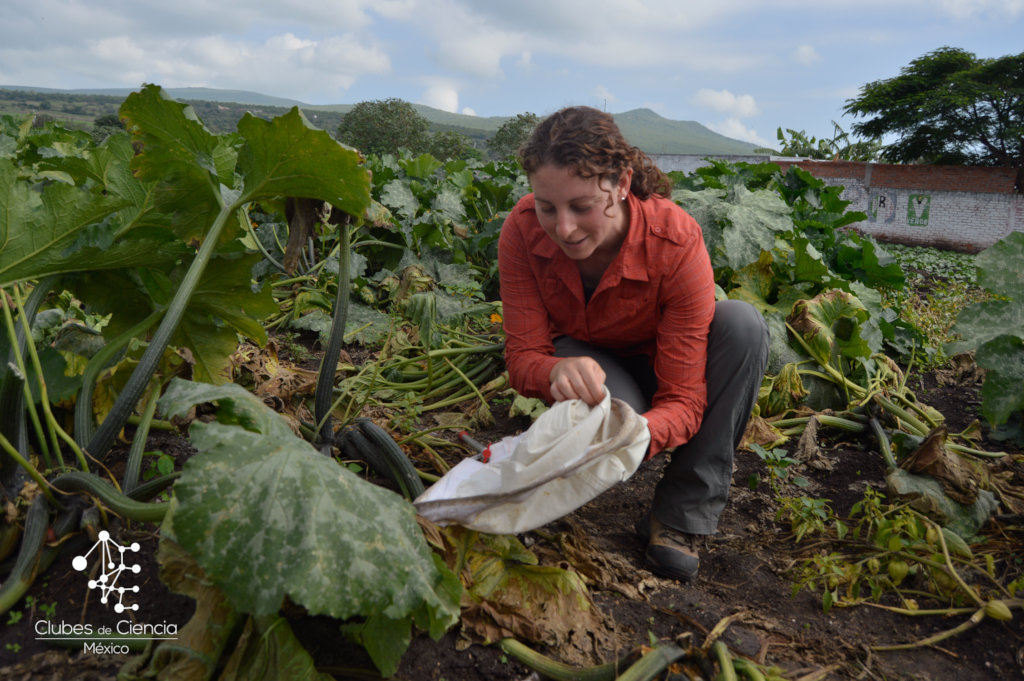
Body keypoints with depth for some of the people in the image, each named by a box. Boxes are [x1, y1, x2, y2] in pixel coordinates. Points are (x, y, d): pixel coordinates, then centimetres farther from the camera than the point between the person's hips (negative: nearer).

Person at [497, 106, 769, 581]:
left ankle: (681, 515, -23)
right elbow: (523, 355, -21)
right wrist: (557, 371, -46)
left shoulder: (677, 242, -32)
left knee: (742, 323, -31)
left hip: (661, 365, 1)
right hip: (588, 361, -1)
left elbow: (682, 399, -31)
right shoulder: (522, 230, -26)